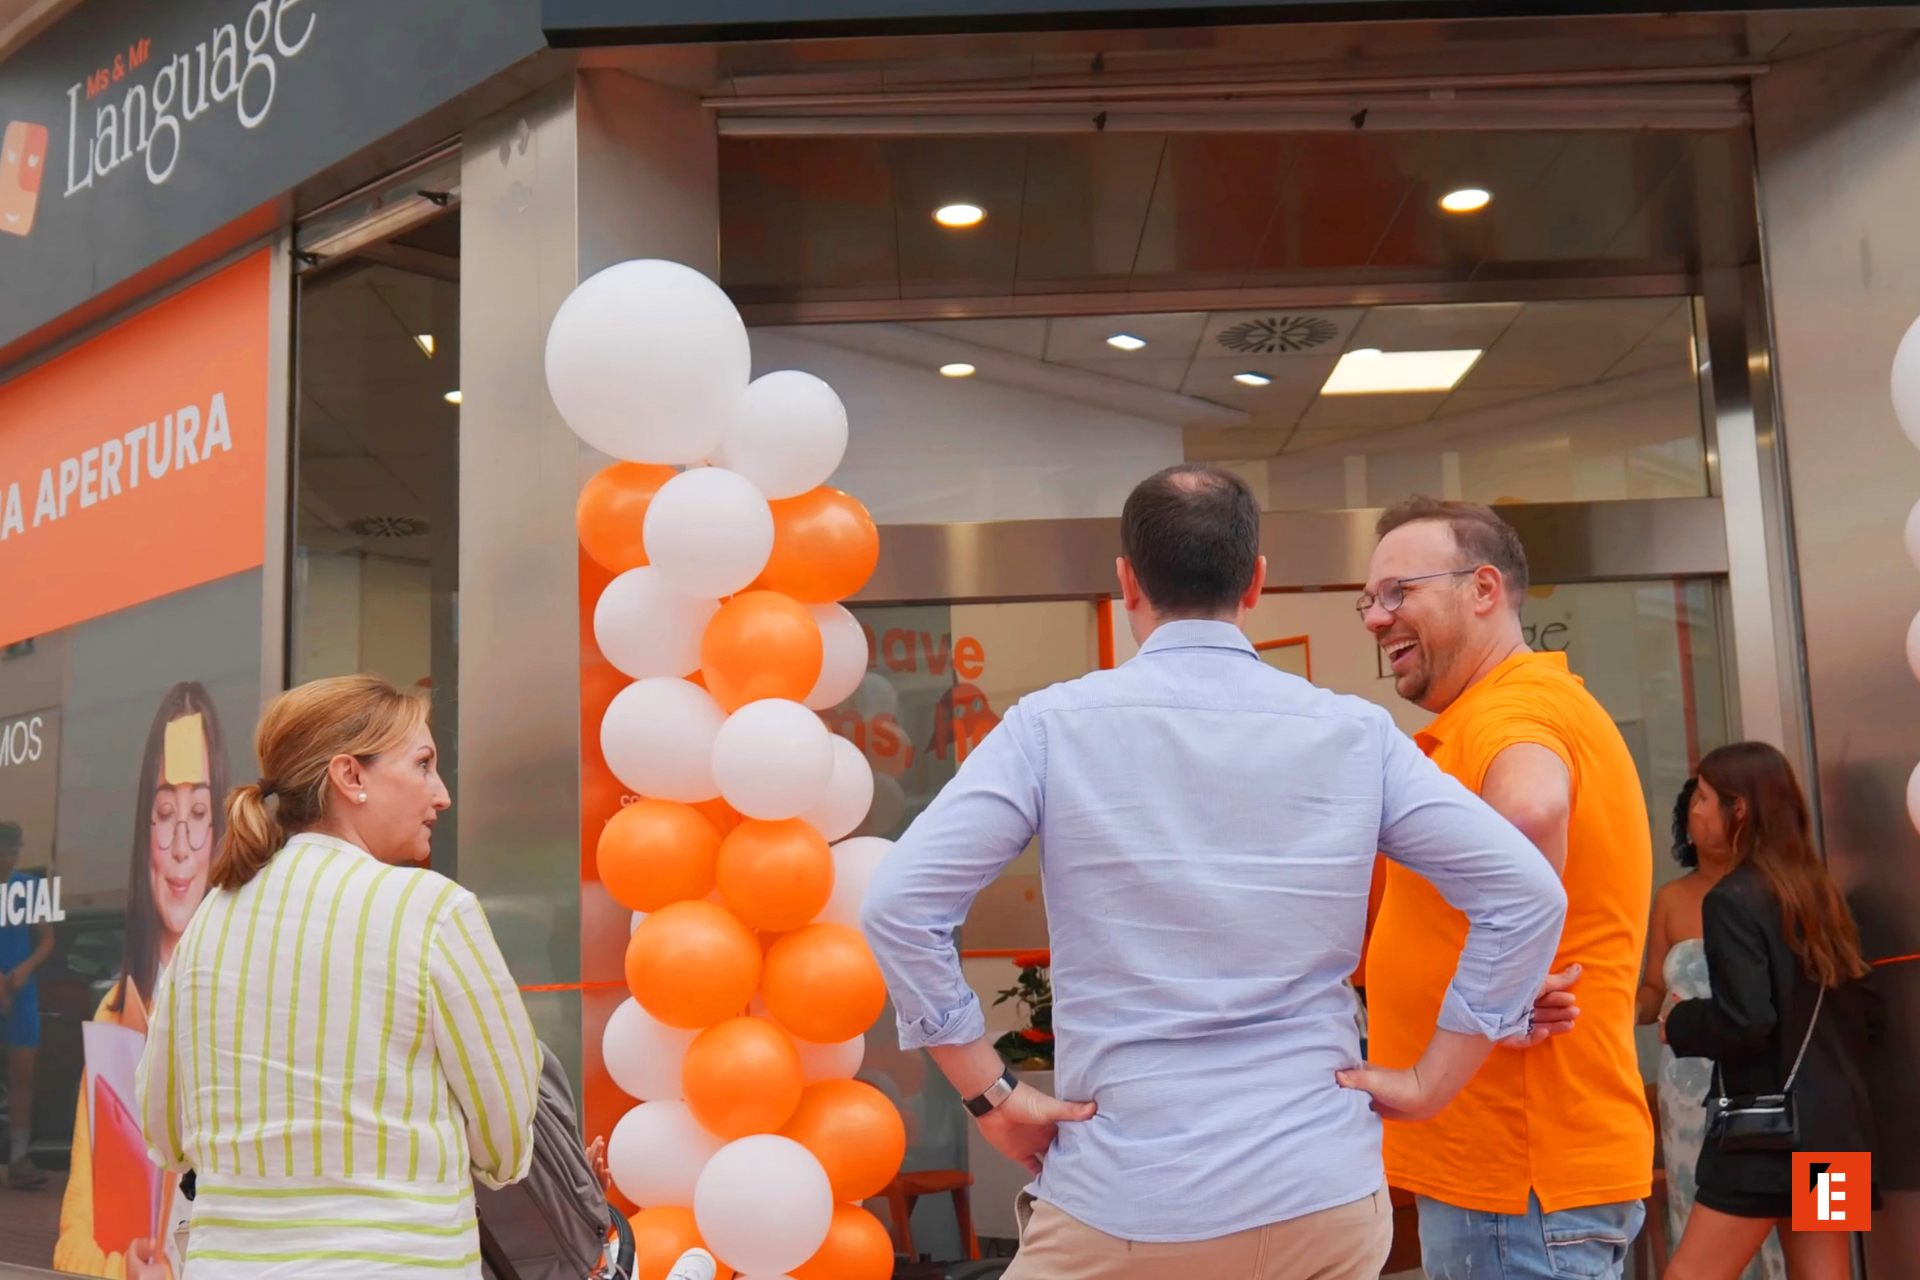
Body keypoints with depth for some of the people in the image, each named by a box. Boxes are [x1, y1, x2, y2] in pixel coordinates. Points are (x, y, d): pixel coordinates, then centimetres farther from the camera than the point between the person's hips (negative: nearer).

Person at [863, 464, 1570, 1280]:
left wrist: (993, 1096, -5)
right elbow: (1527, 894, -2)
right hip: (1321, 1195, 2)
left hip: (1121, 1203, -2)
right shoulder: (1356, 734, 0)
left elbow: (900, 904, -13)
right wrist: (1430, 1082, 3)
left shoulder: (1055, 725, -6)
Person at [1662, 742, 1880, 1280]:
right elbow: (1868, 1013, 16)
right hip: (1835, 1124, 8)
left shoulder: (1733, 898, -14)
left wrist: (1678, 1024, -4)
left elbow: (1744, 1018, -21)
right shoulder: (1821, 892, 11)